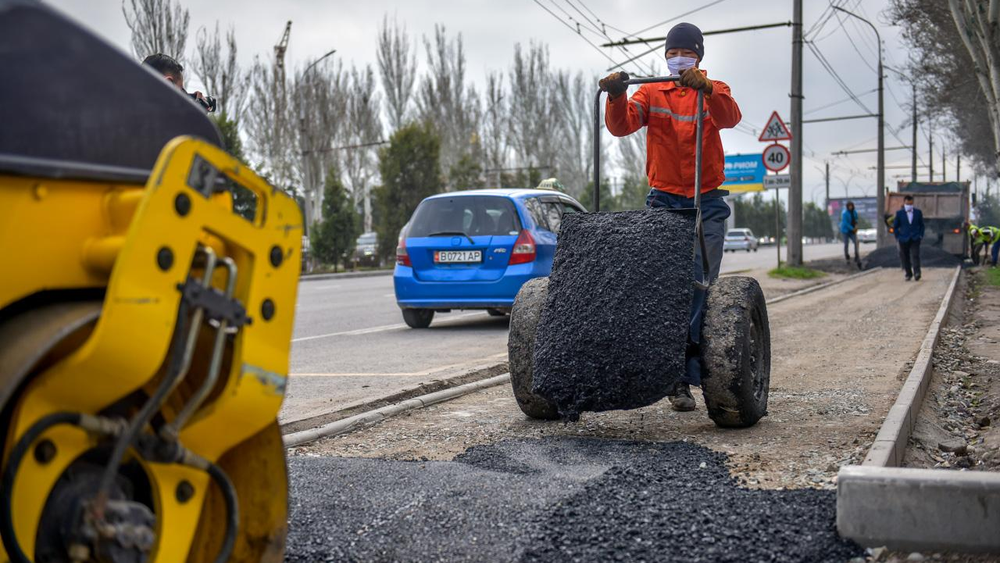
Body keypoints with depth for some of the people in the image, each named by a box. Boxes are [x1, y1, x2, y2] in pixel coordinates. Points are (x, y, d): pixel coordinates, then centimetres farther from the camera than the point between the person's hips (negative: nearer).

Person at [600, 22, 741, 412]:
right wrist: (616, 97, -28)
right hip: (663, 200, 1)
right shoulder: (651, 93, 9)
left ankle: (682, 375, -2)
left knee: (700, 285, -6)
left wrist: (705, 88, -35)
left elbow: (729, 117, -16)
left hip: (707, 203, 0)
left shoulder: (714, 90, 7)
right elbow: (622, 125, -8)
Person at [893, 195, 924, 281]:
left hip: (915, 239, 0)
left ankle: (917, 273, -22)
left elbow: (921, 225, 14)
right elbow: (895, 226, 7)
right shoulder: (899, 213, 3)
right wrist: (897, 237, 0)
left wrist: (921, 235, 3)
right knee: (905, 257, 5)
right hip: (903, 239, 0)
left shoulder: (918, 212, 7)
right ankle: (908, 274, 17)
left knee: (915, 255, -14)